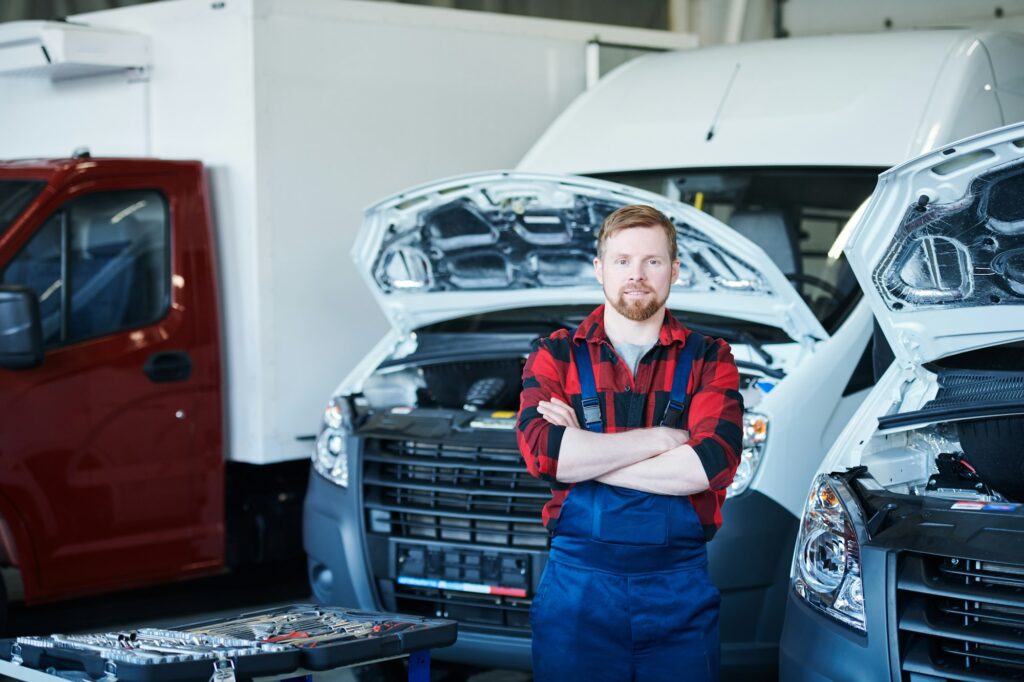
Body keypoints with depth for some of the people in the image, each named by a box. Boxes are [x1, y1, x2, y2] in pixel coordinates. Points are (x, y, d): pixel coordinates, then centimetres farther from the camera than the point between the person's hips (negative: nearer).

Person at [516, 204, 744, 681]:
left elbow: (713, 463, -12)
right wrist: (660, 438, -11)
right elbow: (540, 450, -12)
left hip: (680, 590, 0)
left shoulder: (708, 361, 7)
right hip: (577, 587, 0)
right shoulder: (557, 356, 7)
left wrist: (583, 454, -11)